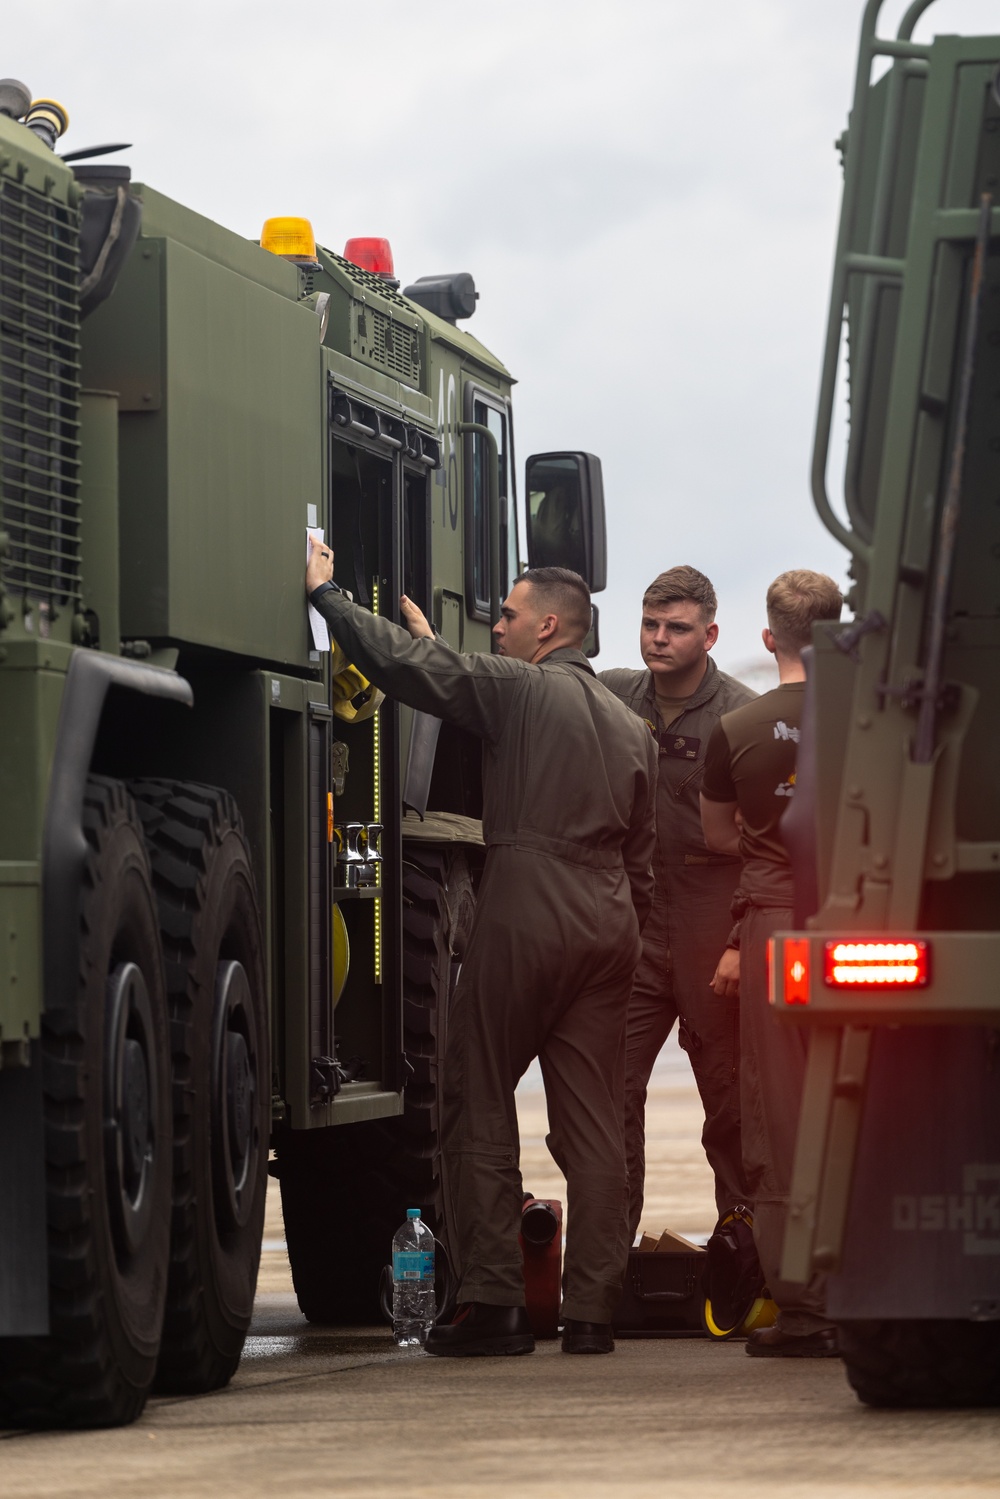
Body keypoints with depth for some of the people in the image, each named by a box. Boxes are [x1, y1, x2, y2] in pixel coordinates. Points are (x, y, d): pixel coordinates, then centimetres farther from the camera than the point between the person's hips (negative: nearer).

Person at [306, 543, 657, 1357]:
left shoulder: (519, 688, -2)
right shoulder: (632, 727, 20)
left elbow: (404, 663, -9)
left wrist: (326, 591, 1)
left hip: (525, 913, -6)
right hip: (609, 924, 6)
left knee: (479, 1106, 2)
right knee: (593, 1123, 6)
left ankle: (494, 1302, -3)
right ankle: (591, 1311, 3)